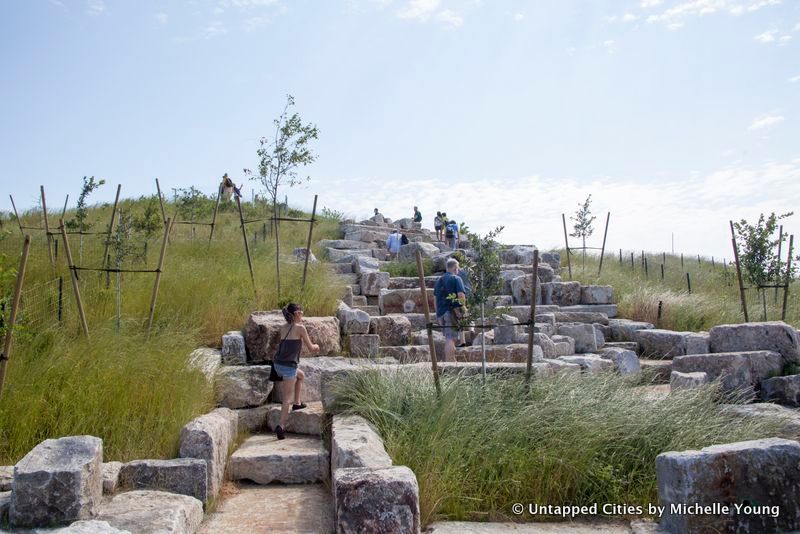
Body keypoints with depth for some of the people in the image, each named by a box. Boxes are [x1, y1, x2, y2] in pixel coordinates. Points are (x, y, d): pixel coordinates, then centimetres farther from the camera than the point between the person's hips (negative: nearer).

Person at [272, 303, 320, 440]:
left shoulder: (283, 328, 12)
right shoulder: (300, 328, -7)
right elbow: (311, 348, 1)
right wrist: (316, 346, 22)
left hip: (278, 364, 7)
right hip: (289, 366, -7)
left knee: (301, 375, 31)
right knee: (287, 397, -2)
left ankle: (297, 403, 32)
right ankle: (281, 426, -10)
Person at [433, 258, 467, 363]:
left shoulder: (439, 280, 17)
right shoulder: (456, 279, -5)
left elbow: (435, 299, 19)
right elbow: (461, 295, -17)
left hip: (440, 313, 7)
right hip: (452, 312, -7)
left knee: (449, 338, 17)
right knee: (450, 338, -7)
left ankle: (452, 360, 23)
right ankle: (448, 362, -9)